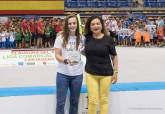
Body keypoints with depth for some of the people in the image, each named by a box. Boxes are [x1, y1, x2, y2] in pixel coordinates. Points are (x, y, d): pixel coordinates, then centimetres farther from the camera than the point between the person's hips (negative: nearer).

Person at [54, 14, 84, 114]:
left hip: (77, 74, 3)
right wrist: (66, 60, -25)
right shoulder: (61, 37, -6)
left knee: (74, 102, 15)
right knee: (61, 102, 5)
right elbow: (57, 55, -8)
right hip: (63, 73, -2)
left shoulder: (81, 38, 2)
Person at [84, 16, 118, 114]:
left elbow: (114, 56, 0)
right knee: (92, 100, 3)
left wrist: (115, 72, -2)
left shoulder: (108, 39, -8)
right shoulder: (87, 38, -2)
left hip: (106, 74, -1)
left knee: (104, 100, 11)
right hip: (90, 73, 2)